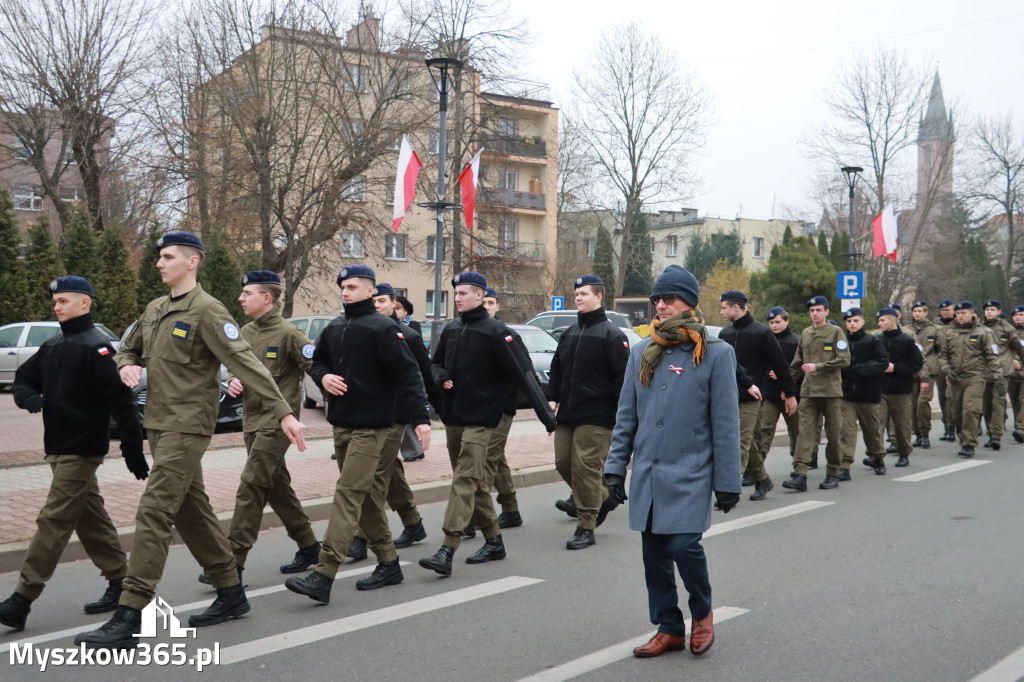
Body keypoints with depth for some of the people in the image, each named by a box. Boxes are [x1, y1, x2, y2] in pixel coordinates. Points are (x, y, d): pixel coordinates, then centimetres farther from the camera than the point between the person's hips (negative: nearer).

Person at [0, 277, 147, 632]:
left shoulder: (96, 347, -14)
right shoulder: (52, 346, 12)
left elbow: (121, 400, -18)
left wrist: (132, 449, -21)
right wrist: (29, 397, -5)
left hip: (82, 451, -8)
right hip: (58, 449, 8)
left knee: (53, 522, -7)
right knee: (91, 520, 13)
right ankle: (119, 580, 22)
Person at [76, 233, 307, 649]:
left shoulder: (207, 311, -12)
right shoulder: (154, 310, 13)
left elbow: (244, 362, -20)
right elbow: (128, 349, 27)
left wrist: (282, 412, -26)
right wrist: (126, 366, 2)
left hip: (187, 426, -9)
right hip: (159, 424, 9)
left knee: (154, 512, -12)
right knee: (191, 510, 14)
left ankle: (130, 618, -9)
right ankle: (231, 593, 25)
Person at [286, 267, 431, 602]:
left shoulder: (383, 328, -10)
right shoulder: (334, 329, 12)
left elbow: (408, 373, -16)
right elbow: (317, 362, 24)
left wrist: (420, 418, -24)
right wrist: (323, 377, -1)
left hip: (372, 427, -8)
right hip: (341, 424, 8)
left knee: (348, 494, -12)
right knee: (366, 496, 13)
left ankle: (323, 576, -16)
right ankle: (388, 564, 24)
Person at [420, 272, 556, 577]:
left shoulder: (495, 332, -10)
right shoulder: (450, 329, 10)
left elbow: (523, 373, -15)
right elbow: (436, 362, 23)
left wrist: (546, 414, -20)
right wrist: (441, 377, -2)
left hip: (479, 420, -7)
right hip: (452, 417, 7)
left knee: (465, 480, -13)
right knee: (475, 481, 14)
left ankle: (447, 551, -17)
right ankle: (494, 541, 26)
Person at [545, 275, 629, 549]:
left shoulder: (611, 334, -7)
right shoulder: (570, 333, 16)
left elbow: (622, 377, -11)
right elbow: (556, 370, 21)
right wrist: (551, 398, 8)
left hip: (595, 416, -8)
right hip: (567, 413, 8)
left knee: (586, 468, -7)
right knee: (563, 463, 9)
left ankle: (586, 527, 2)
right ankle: (602, 498, 31)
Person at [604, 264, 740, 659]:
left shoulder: (715, 354, -4)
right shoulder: (642, 352, 9)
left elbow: (725, 423, -5)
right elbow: (625, 415, 11)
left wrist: (727, 482, -6)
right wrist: (615, 467, 7)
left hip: (690, 474, -4)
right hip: (647, 474, 5)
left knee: (684, 544, -13)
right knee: (654, 552, 8)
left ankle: (702, 613, 16)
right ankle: (669, 629, 23)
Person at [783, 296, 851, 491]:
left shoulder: (836, 332, 0)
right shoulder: (805, 334, 14)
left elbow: (844, 359, -9)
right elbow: (797, 362, 21)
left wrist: (817, 367, -13)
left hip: (831, 390, -3)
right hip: (808, 391, 3)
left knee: (833, 433, 5)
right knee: (806, 431, -6)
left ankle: (833, 474, 16)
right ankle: (799, 474, -12)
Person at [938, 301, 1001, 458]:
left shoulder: (983, 332, 3)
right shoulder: (949, 333, 13)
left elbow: (992, 356, 3)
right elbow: (942, 354, 16)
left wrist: (995, 376, -3)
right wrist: (947, 369, 0)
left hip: (975, 378, -4)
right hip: (955, 379, 4)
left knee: (970, 410, -15)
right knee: (957, 412, 7)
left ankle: (969, 445, -11)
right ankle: (963, 439, 22)